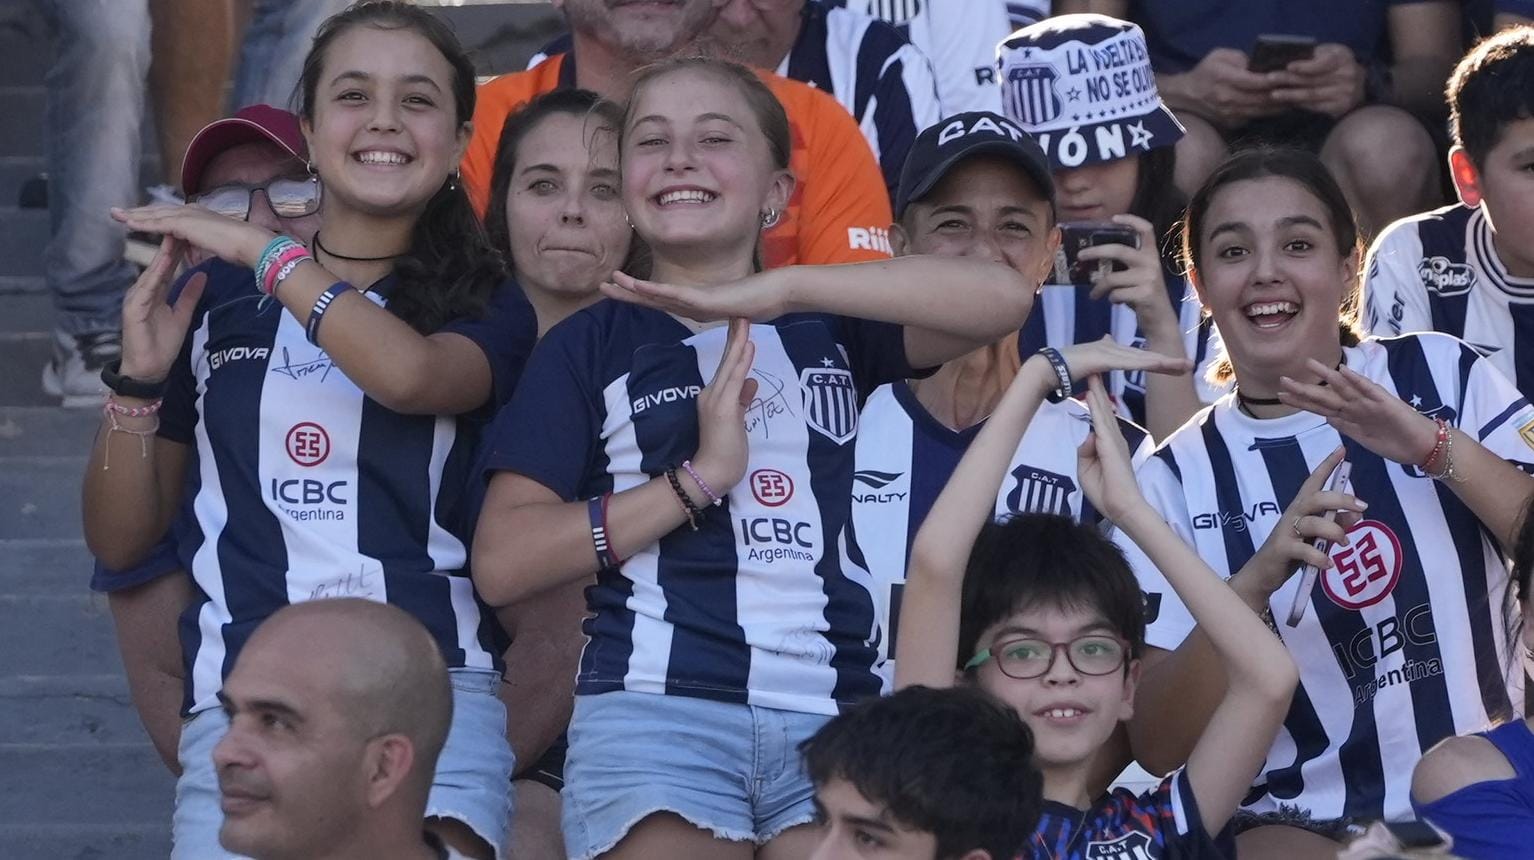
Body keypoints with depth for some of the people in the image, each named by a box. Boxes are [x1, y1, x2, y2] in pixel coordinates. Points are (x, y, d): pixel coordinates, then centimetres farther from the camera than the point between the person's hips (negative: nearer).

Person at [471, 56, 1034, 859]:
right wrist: (698, 477, -6)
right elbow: (501, 564, 3)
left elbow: (1001, 296, -4)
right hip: (655, 709, -1)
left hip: (832, 713, 2)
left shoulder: (829, 323, 16)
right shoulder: (590, 343, 11)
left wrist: (778, 289, -9)